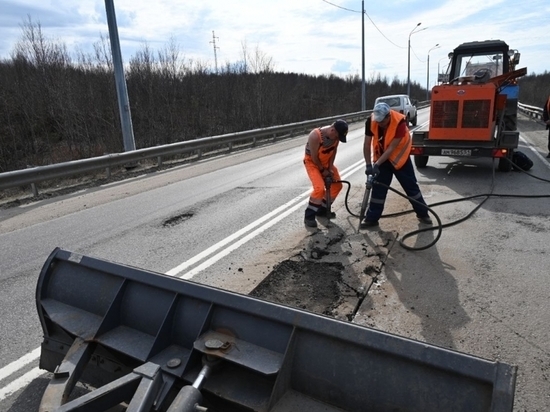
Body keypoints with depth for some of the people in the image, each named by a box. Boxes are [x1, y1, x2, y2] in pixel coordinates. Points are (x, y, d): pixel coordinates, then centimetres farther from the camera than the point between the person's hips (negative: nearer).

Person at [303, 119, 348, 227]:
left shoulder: (336, 134, -15)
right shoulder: (315, 136, -35)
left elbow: (334, 150, -2)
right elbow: (314, 157, -26)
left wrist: (330, 167, -8)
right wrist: (323, 170, -16)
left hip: (326, 161, 7)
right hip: (312, 162, -7)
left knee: (337, 185, 6)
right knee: (319, 188, -24)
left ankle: (322, 210, 22)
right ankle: (309, 216, -9)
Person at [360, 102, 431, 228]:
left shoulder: (400, 122, -31)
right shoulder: (370, 121, -21)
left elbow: (392, 148, -29)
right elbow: (367, 144, -15)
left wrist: (377, 164, -32)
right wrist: (368, 165, -20)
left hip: (398, 156, -2)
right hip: (382, 156, 3)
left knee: (410, 185, 5)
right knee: (378, 187, 2)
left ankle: (423, 213, 20)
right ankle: (372, 218, 10)